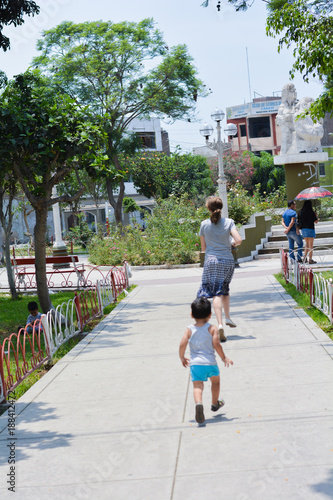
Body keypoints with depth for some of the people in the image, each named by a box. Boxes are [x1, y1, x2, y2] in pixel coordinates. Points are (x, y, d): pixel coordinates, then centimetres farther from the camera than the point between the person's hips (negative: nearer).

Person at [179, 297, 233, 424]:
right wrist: (224, 358, 0)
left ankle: (198, 403, -33)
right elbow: (216, 344, -12)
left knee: (197, 386, -3)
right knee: (215, 381, 26)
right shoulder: (212, 328, -4)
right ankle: (215, 404, 43)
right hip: (210, 362, 0)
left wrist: (182, 358, 10)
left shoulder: (189, 330, 1)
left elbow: (182, 344, -6)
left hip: (195, 363, 0)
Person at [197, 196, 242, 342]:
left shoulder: (204, 224, 1)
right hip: (228, 260, 1)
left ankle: (220, 324, -20)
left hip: (211, 260, -1)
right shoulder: (229, 222, 0)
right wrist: (233, 243, 13)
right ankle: (227, 317, 23)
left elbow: (203, 248, 7)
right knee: (225, 289, 24)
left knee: (216, 293, -5)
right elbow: (238, 240, -10)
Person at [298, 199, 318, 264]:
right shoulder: (311, 212, -12)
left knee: (307, 244, 20)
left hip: (303, 229, 5)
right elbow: (316, 221, -7)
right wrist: (316, 215, 9)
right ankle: (310, 259, 0)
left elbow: (299, 220, 6)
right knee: (310, 245, 1)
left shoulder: (300, 212, 3)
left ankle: (305, 258, 15)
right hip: (310, 229, -5)